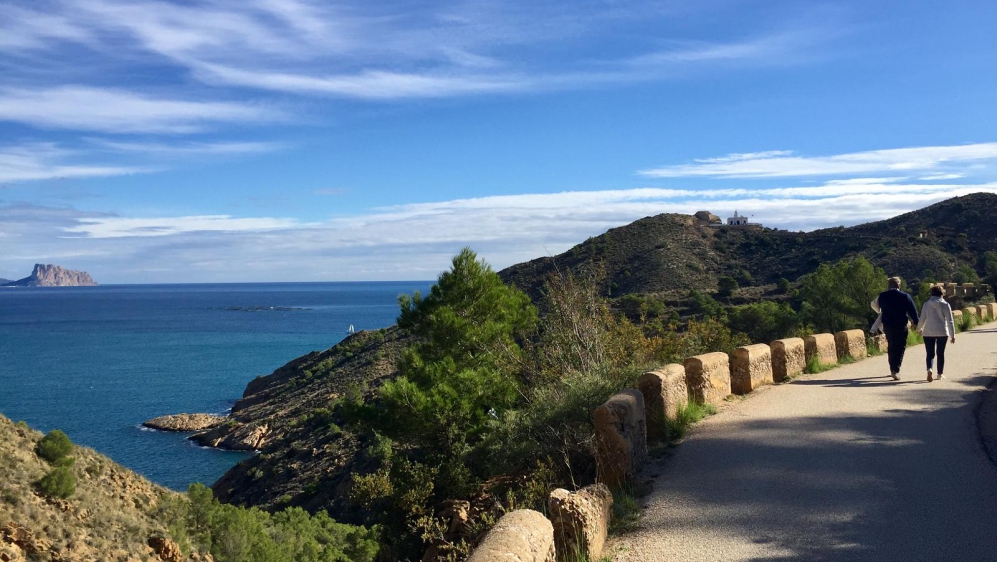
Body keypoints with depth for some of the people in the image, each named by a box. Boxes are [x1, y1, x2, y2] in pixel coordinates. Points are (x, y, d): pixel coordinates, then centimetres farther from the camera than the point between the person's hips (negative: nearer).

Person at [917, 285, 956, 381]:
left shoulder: (926, 304, 1)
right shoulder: (945, 305, -2)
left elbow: (922, 319, 2)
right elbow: (950, 321, -3)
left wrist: (919, 329, 20)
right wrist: (952, 335, 1)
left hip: (928, 332, 0)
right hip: (942, 332, 0)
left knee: (930, 353, 2)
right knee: (940, 353, 12)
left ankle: (929, 369, -24)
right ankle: (940, 374, 17)